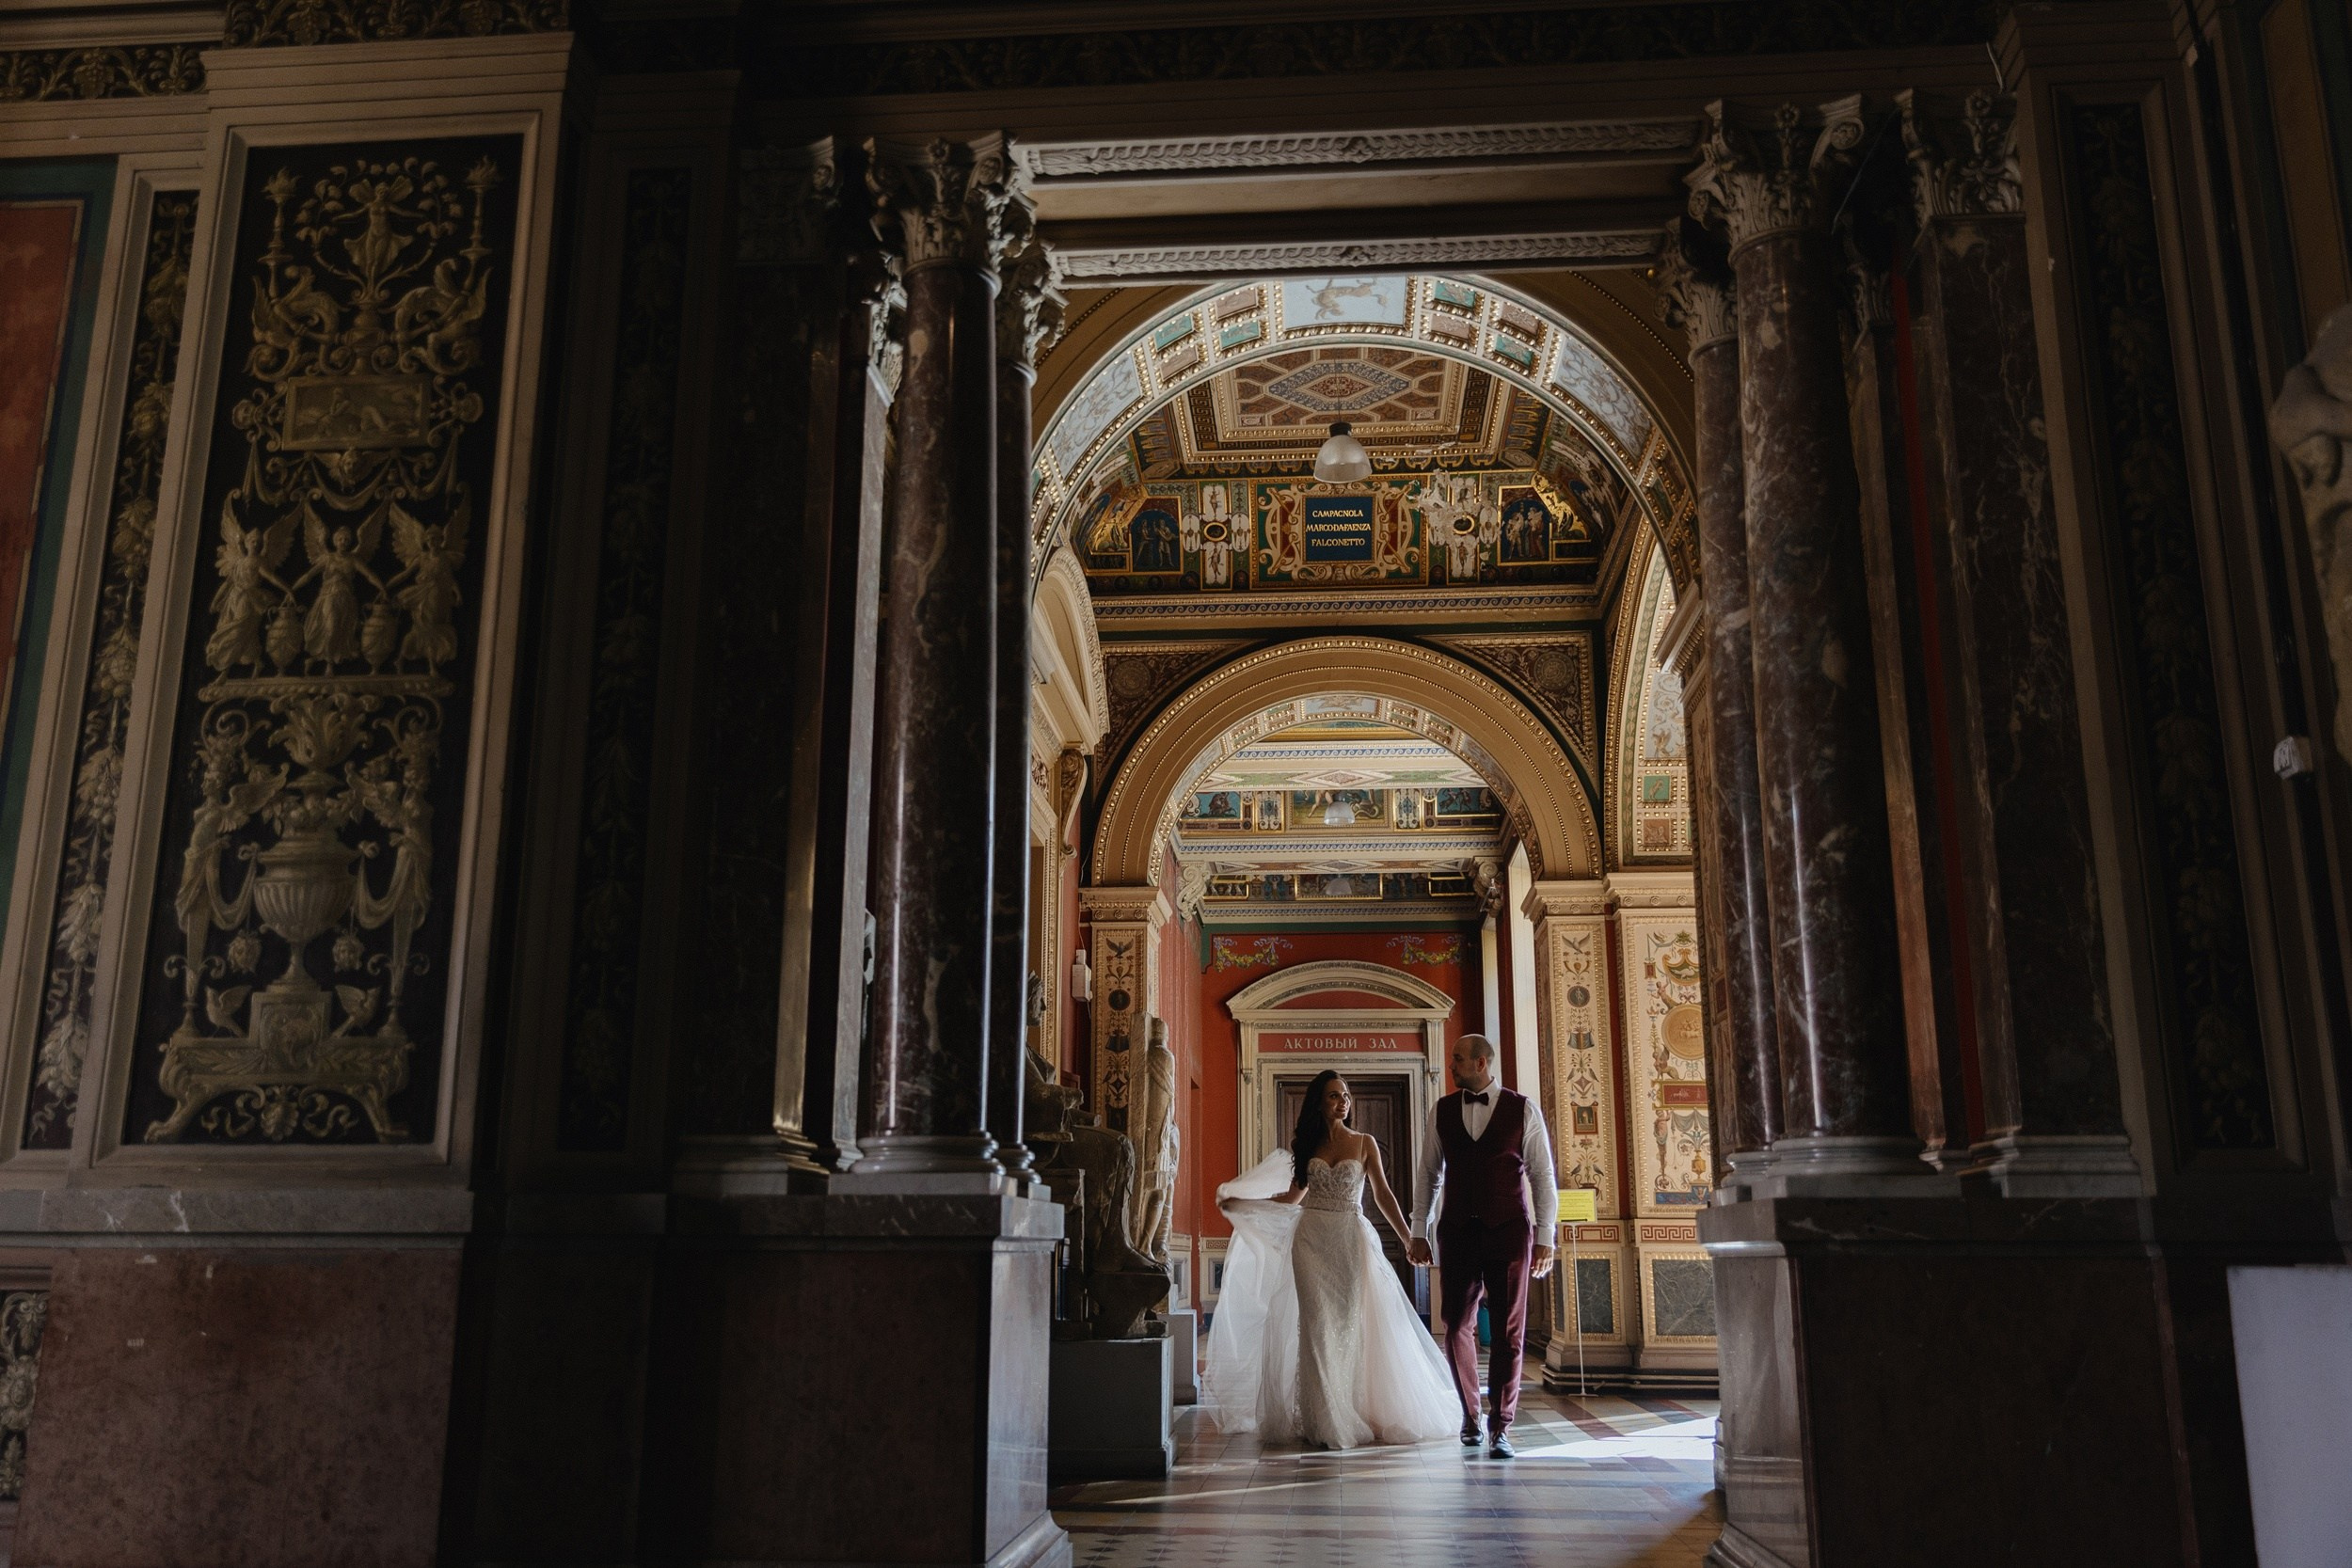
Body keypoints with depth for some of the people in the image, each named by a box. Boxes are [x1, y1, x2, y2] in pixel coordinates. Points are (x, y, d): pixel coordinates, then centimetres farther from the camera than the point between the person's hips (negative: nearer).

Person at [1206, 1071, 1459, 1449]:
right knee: (1317, 1325, -3)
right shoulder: (1304, 1144, 8)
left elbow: (1384, 1195, 2)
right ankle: (1324, 1421, 2)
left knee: (1350, 1324, -1)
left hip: (1350, 1240, -1)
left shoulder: (1364, 1144, 4)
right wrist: (1238, 1203, 17)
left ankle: (1351, 1415, 10)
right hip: (1312, 1240, 1)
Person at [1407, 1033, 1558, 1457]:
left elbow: (1542, 1174, 2)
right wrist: (1419, 1231, 10)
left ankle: (1500, 1427, 8)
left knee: (1508, 1331, 0)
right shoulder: (1441, 1111, 7)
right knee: (1458, 1326, 5)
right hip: (1457, 1232, 2)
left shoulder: (1522, 1109, 0)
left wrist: (1545, 1237, -2)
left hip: (1509, 1231, -2)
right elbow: (1428, 1173, 12)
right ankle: (1470, 1415, 24)